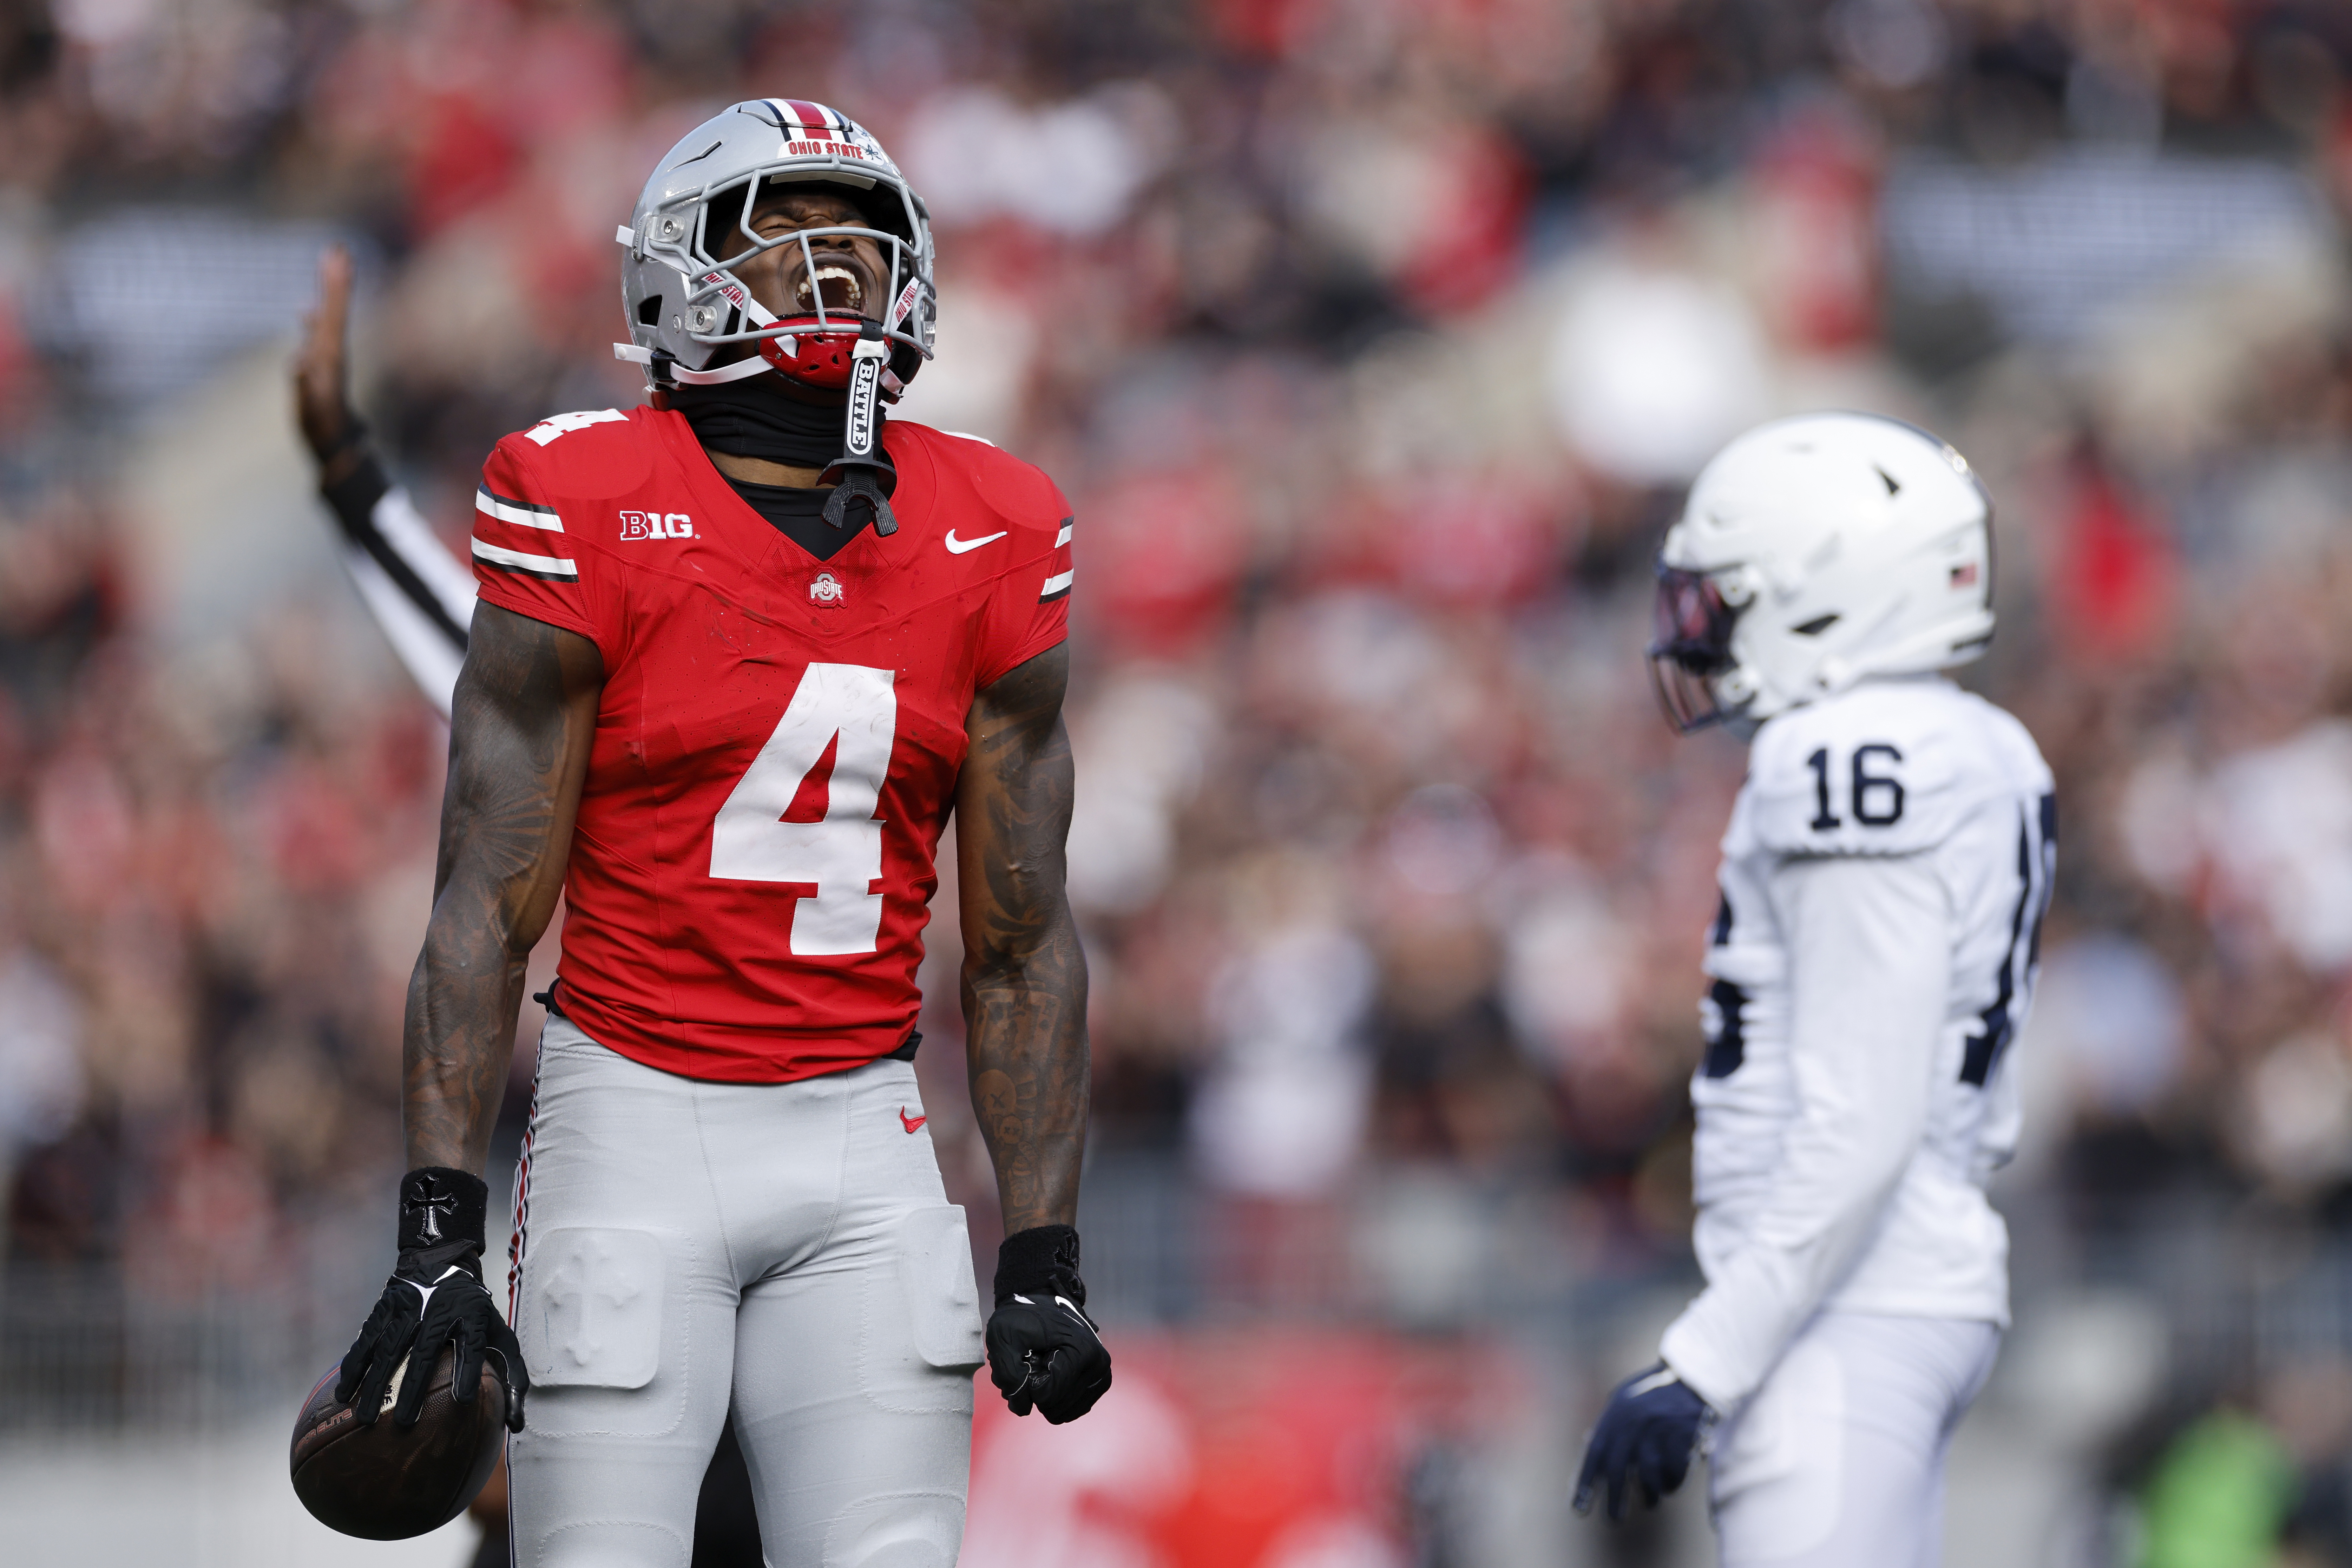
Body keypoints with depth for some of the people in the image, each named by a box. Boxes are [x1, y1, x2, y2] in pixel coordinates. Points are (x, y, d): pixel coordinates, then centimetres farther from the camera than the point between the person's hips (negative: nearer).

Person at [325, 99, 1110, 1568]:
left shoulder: (991, 543, 5)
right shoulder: (594, 518, -6)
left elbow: (1022, 939, 10)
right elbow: (488, 906, -5)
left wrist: (1045, 1263, 4)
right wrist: (436, 1237, -11)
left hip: (862, 1138, 3)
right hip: (638, 1118, -3)